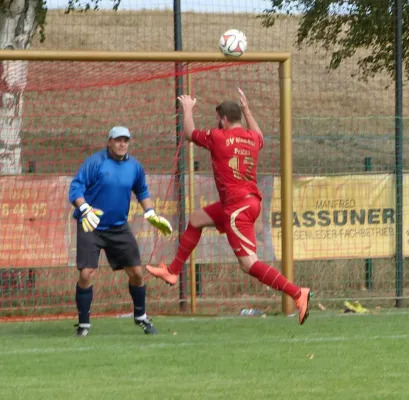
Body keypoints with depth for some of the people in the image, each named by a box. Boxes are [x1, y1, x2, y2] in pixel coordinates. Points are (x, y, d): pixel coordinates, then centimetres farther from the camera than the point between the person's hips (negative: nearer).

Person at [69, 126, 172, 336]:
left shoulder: (134, 167, 3)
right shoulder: (95, 162, -12)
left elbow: (142, 191, 20)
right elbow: (76, 187, -15)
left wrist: (150, 214, 10)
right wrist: (85, 209, -31)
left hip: (119, 228, 4)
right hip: (91, 225, -4)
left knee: (136, 273, 6)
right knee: (86, 274, -14)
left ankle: (140, 316, 29)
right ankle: (83, 324, 1)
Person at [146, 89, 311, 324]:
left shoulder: (218, 137, -10)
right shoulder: (252, 138, 8)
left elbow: (190, 133, 9)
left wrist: (188, 109, 26)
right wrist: (247, 109, 41)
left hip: (238, 207, -9)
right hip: (251, 200, 9)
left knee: (249, 264, -13)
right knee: (196, 220, 24)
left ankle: (297, 293, -20)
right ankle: (173, 272, 30)